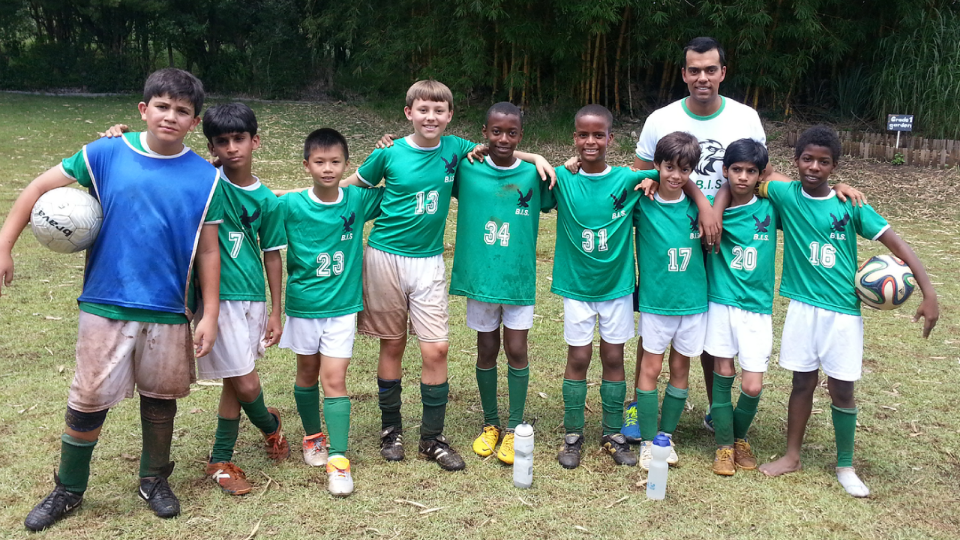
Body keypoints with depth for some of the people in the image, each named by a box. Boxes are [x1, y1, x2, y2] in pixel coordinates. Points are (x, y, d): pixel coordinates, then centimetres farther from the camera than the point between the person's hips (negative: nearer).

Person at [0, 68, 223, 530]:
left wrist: (210, 315, -2)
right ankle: (68, 489, 28)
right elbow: (39, 188, 3)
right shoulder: (107, 154, -5)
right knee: (89, 400, 6)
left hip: (169, 311, 1)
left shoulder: (205, 178, -4)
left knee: (160, 397, 14)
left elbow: (207, 251, 0)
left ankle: (154, 480, 36)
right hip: (105, 306, 0)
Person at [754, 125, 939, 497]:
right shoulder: (785, 195, -5)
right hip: (803, 307, 1)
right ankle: (792, 456, 28)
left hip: (843, 311, -1)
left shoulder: (850, 205, -7)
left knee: (842, 389, 6)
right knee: (802, 382, 11)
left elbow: (896, 243, -7)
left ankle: (845, 466, 24)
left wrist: (929, 293, -13)